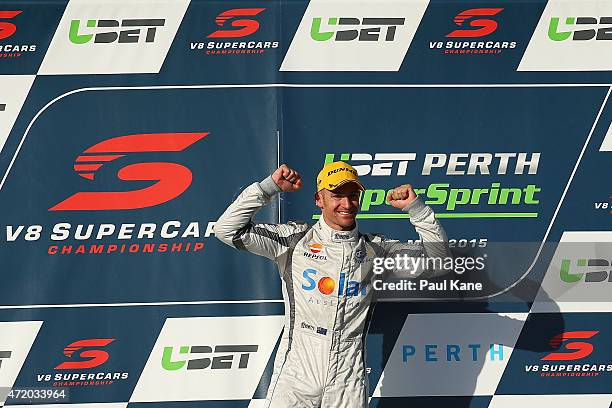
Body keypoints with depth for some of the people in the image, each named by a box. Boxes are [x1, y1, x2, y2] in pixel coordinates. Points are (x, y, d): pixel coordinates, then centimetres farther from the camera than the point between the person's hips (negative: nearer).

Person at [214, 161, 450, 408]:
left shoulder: (374, 248, 7)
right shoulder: (295, 240, 0)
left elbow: (436, 258, 8)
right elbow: (227, 231, -7)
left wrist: (415, 208, -3)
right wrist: (270, 187, -13)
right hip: (295, 376, -2)